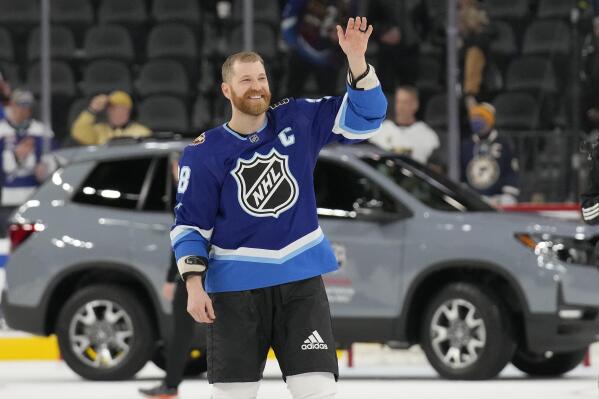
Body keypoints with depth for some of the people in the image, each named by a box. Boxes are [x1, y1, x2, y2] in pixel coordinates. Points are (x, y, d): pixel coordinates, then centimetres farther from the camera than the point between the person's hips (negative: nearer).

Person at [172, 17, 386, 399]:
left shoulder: (298, 121, 0)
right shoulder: (205, 153, -6)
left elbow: (363, 117, -4)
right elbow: (190, 224, -3)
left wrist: (356, 60, -19)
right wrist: (193, 284, -12)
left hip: (300, 277, 1)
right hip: (236, 286, -1)